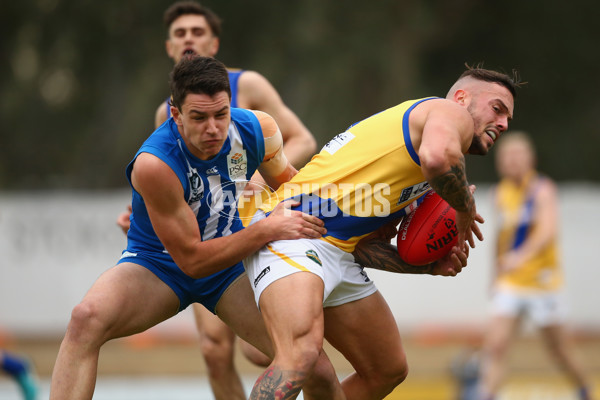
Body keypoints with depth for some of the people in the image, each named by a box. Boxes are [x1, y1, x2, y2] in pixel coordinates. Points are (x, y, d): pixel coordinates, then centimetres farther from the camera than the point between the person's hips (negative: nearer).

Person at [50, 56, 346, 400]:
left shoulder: (258, 129, -17)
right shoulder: (154, 164, -33)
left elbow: (286, 181, 9)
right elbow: (191, 260, -27)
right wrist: (268, 230, -31)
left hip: (231, 265, 4)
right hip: (160, 264, -4)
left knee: (318, 371, -10)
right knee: (87, 319, -35)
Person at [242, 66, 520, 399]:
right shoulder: (452, 112, -1)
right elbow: (438, 156, -28)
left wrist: (430, 266, 8)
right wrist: (465, 209, -11)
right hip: (291, 234, -11)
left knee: (388, 371, 19)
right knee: (302, 351, -35)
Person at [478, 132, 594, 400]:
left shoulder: (542, 190, -11)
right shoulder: (500, 194, 7)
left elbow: (548, 231, -27)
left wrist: (522, 255, -44)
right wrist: (497, 274, 23)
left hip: (542, 280, -4)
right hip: (509, 285, 4)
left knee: (560, 351, 8)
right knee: (495, 346, -13)